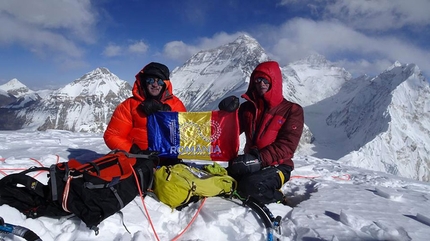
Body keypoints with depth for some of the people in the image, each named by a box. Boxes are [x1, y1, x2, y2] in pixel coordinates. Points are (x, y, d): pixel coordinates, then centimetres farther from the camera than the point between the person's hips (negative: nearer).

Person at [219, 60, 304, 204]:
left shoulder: (292, 110, -2)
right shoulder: (248, 107, 11)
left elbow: (287, 145, -13)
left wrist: (260, 159, -26)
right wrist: (228, 113, -11)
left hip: (277, 166, -5)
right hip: (251, 163, 5)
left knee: (251, 185, -34)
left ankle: (279, 203, -2)